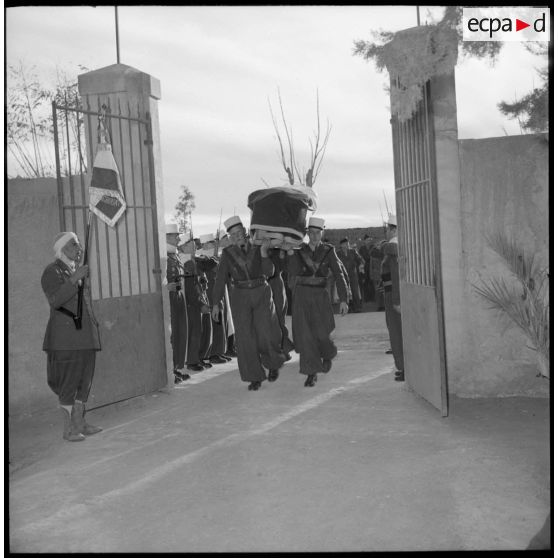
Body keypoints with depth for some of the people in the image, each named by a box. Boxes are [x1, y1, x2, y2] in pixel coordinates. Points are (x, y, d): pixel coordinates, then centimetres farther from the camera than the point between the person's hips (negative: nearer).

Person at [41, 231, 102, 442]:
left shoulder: (78, 270, 15)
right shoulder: (52, 271, -8)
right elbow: (55, 300, -23)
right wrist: (74, 279, -29)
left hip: (85, 334, 8)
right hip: (65, 334, -8)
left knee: (85, 379, 9)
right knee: (69, 381, -5)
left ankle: (79, 422, 18)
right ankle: (68, 428, 2)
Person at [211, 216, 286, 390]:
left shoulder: (258, 249, -1)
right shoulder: (228, 253, -2)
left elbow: (269, 272, -12)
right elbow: (220, 279, 0)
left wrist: (263, 252, -22)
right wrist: (215, 304, -3)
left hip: (262, 295, 0)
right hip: (240, 298, 0)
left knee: (267, 334, -1)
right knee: (245, 337, -4)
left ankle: (273, 364, 30)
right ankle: (255, 377, 7)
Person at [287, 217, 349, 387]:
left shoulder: (328, 251, -1)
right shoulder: (299, 250, 1)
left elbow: (339, 276, -5)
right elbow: (294, 273, -11)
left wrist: (343, 300, -13)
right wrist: (290, 254, -23)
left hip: (320, 296, -1)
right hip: (301, 295, 1)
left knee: (321, 333, -5)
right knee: (305, 335, -5)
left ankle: (328, 354, 31)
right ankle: (311, 373, 4)